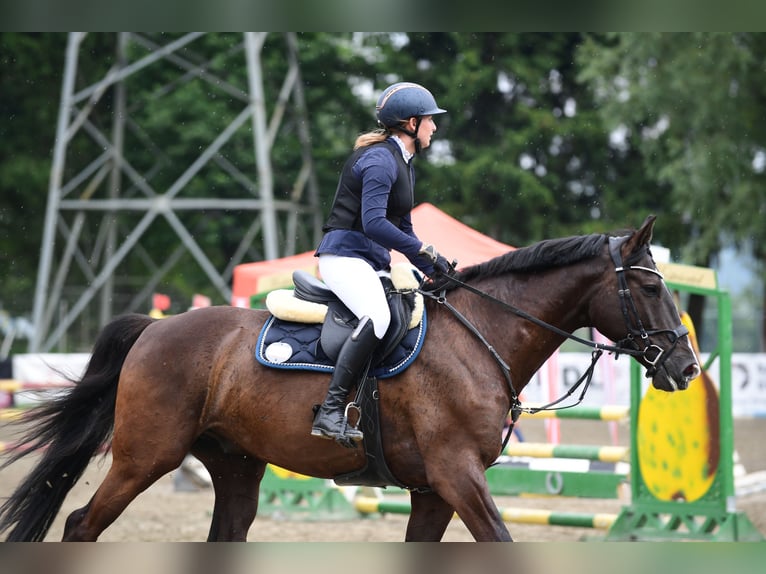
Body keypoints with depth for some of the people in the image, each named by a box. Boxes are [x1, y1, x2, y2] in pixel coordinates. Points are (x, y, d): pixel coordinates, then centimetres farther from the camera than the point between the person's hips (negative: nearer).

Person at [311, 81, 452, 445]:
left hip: (374, 264, 11)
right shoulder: (379, 160, -13)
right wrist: (427, 252, -22)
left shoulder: (403, 164, 19)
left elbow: (402, 229, 24)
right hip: (345, 256, -11)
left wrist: (432, 271, 14)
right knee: (377, 316, -34)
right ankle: (330, 412, -37)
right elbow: (373, 223, -25)